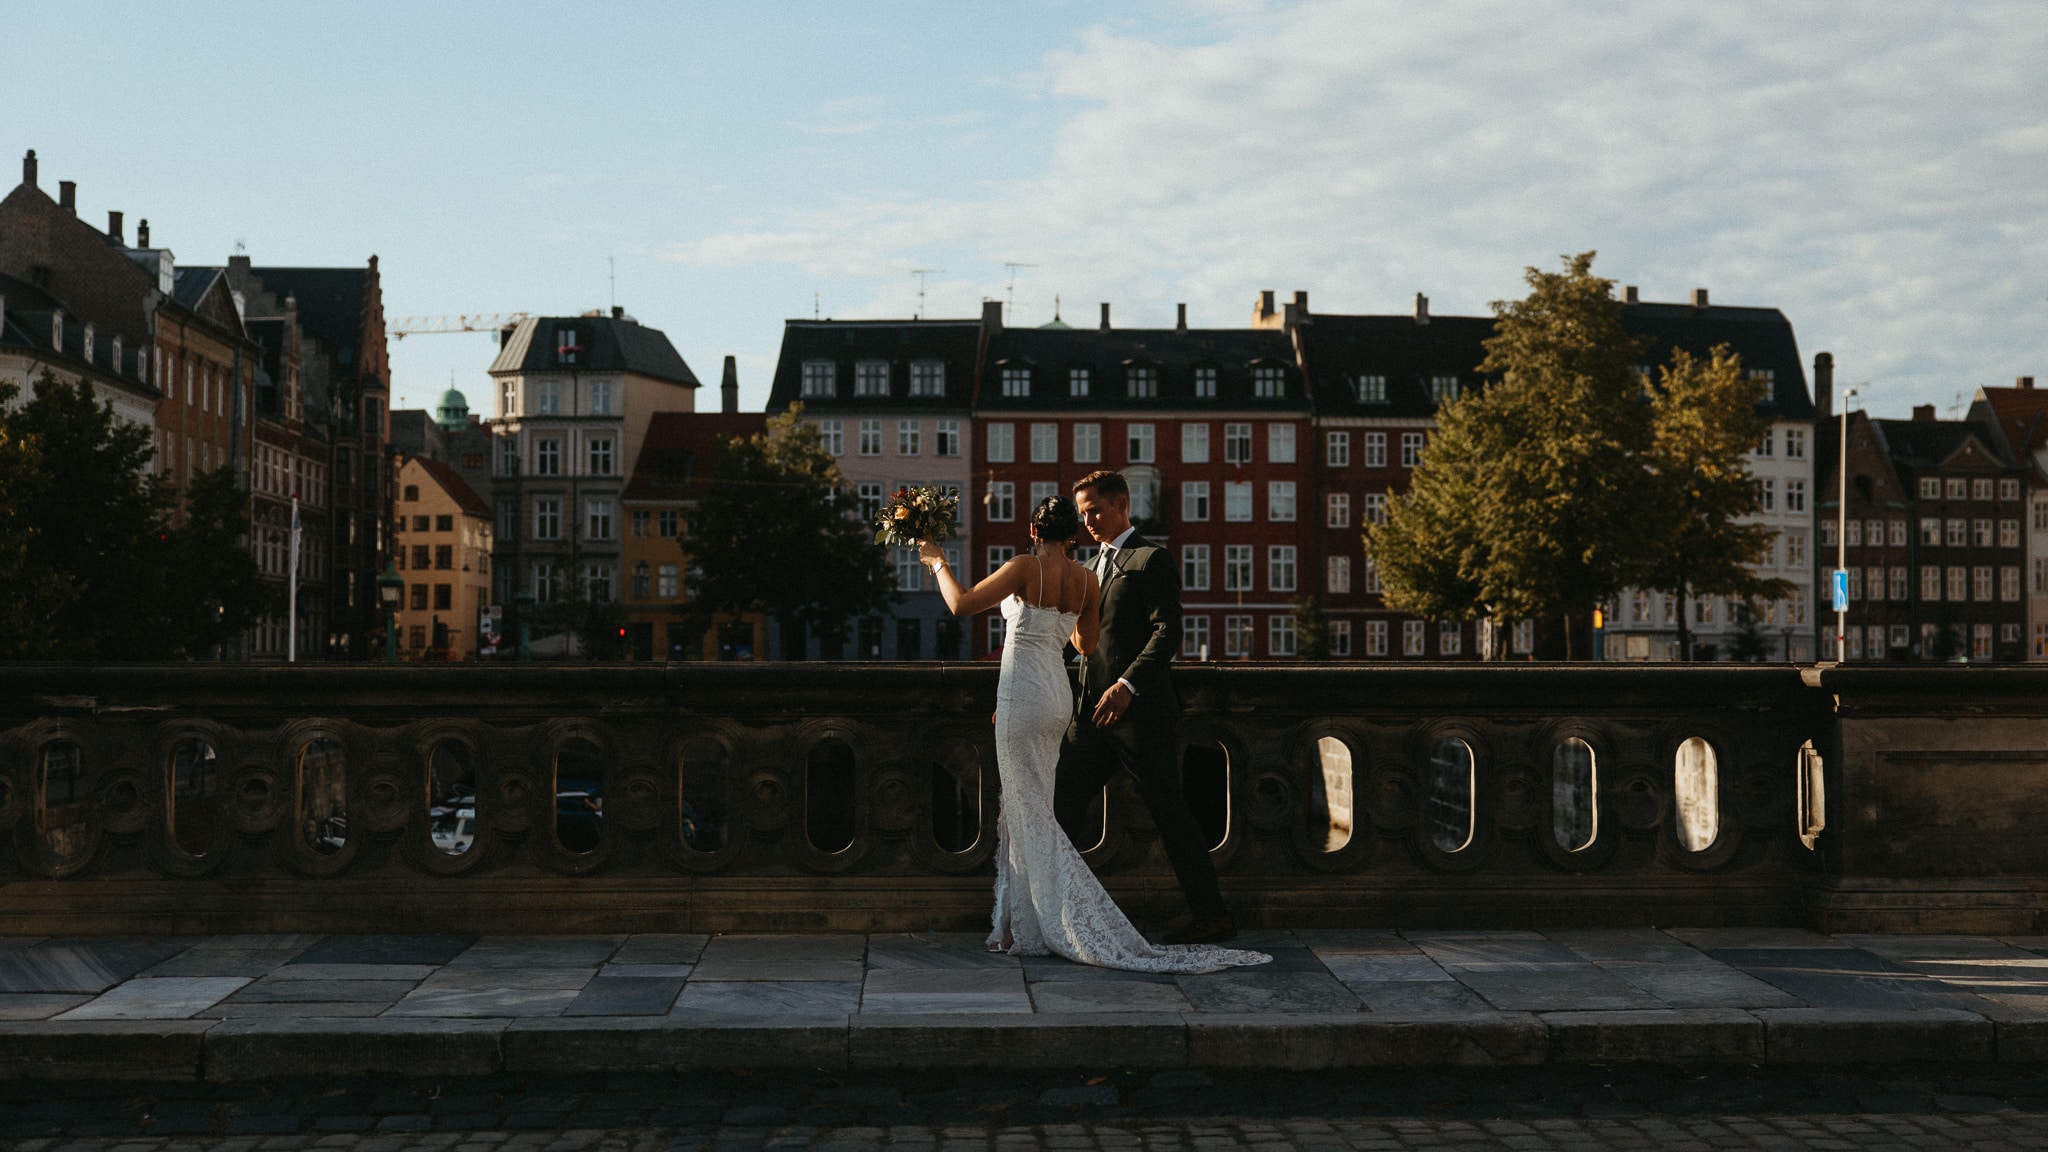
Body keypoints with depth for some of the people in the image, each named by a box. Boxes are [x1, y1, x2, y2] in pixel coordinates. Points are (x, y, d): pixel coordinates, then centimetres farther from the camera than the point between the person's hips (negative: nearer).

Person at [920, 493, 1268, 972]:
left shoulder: (1025, 568, -12)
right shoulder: (1087, 579, 7)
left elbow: (961, 605, -10)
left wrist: (938, 562, 5)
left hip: (1023, 694, -7)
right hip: (1058, 694, 7)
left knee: (1032, 815, -4)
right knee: (1025, 809, 14)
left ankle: (1080, 928, -8)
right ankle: (1022, 928, 16)